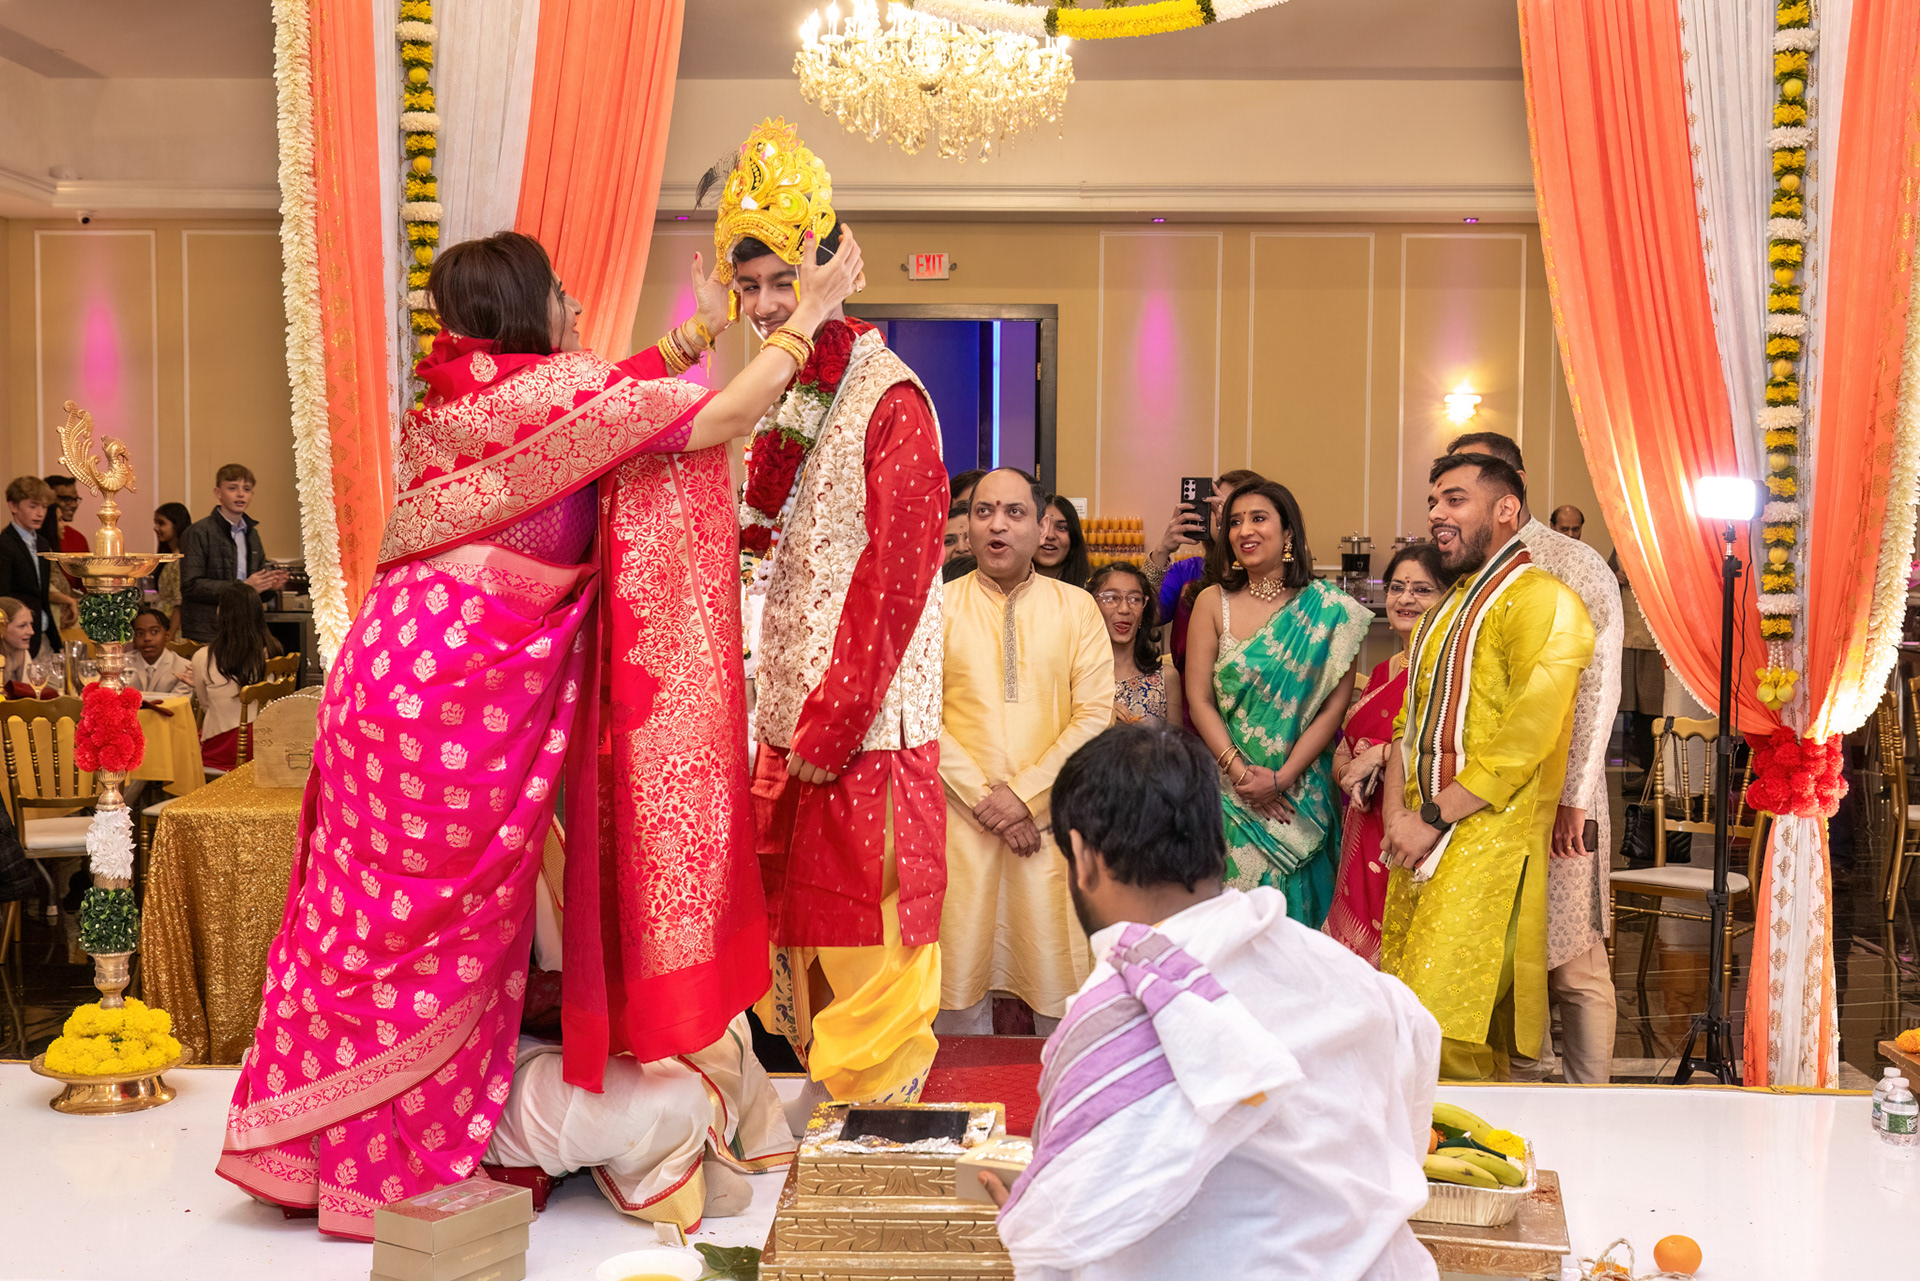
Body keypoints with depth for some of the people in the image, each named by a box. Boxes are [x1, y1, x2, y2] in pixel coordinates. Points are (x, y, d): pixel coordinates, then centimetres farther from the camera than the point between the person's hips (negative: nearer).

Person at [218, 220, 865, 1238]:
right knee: (448, 924, 4)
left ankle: (316, 1146, 28)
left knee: (382, 916, 16)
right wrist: (806, 318, 0)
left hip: (400, 662, 8)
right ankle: (408, 1166, 17)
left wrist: (697, 330, 29)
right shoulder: (550, 389, -11)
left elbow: (607, 399, 25)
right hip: (466, 688, -8)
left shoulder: (458, 398, 13)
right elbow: (714, 423, -10)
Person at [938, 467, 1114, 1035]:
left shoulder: (1076, 607, 7)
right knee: (961, 973, 1)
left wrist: (1025, 794, -10)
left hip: (1051, 816, 0)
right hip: (961, 819, 0)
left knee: (1060, 982, 1)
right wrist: (983, 797, -10)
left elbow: (1096, 714, 0)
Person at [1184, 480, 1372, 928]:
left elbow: (1334, 706, -4)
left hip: (1301, 793, 0)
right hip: (1229, 792, 1)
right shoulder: (1213, 603, 2)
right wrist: (1239, 772, -12)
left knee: (1293, 907, 5)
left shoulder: (1330, 610, -1)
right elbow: (1199, 700, -1)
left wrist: (1281, 778, -12)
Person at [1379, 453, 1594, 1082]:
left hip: (1487, 837, -8)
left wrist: (1433, 818, -13)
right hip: (1421, 844, 8)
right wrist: (1396, 816, 4)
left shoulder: (1542, 600, -6)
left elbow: (1525, 739, -15)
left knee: (1443, 1029, -14)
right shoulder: (1444, 612, 23)